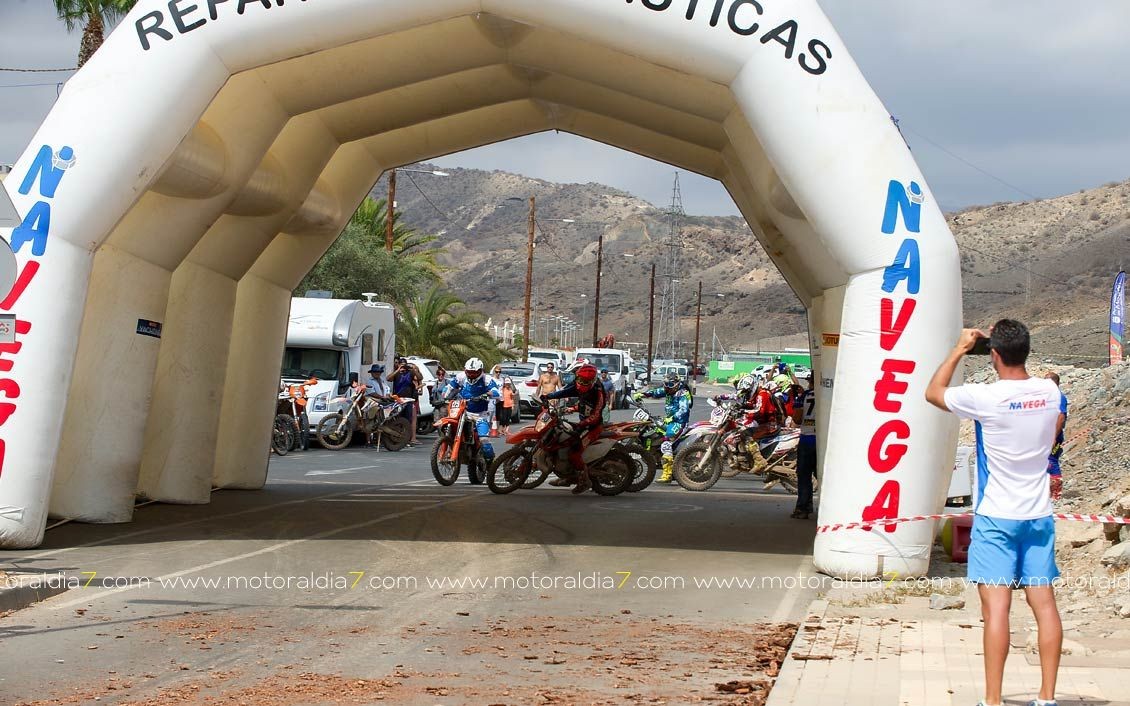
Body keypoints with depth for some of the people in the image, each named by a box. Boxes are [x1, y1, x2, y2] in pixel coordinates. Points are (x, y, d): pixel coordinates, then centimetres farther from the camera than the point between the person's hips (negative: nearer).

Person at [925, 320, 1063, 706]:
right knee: (1044, 603, 6)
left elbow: (933, 392, 2)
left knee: (996, 606, -6)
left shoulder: (985, 398, -15)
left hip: (996, 518, -5)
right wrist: (1009, 344, 21)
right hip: (1039, 515, 5)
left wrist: (960, 349, 11)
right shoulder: (1049, 392, -1)